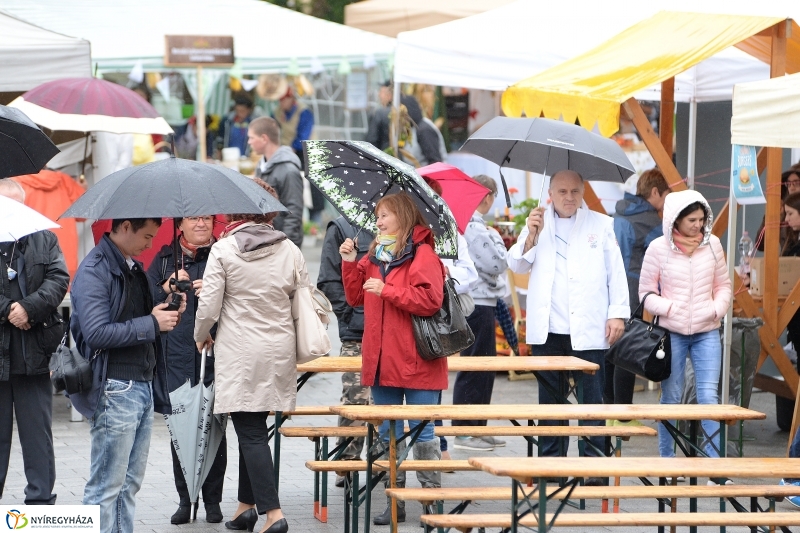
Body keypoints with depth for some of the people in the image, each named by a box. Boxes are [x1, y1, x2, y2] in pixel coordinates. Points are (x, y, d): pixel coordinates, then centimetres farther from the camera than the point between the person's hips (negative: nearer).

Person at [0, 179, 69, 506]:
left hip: (34, 353, 2)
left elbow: (59, 279, -1)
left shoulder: (45, 240, 10)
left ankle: (41, 498, 9)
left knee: (38, 431, 5)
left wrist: (30, 308, -14)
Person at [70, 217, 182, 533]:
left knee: (130, 483, 12)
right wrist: (152, 323, -16)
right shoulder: (94, 271, -12)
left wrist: (165, 313, 7)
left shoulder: (133, 268, 17)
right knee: (106, 487, -5)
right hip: (115, 389, -9)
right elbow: (97, 333, -21)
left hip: (144, 386, 9)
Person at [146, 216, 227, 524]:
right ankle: (184, 498, 10)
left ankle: (212, 500, 8)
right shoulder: (165, 259, 11)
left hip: (214, 355, -2)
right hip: (177, 357, 2)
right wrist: (167, 288, -7)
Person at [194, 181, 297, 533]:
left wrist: (201, 335, 11)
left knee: (250, 432, -4)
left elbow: (208, 305, -9)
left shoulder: (224, 250, -8)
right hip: (279, 350, 5)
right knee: (252, 428, 17)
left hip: (239, 353, -5)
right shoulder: (289, 251, 3)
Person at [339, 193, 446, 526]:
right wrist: (350, 262, 3)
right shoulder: (375, 256, 14)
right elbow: (356, 297, 16)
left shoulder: (422, 255, -9)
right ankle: (394, 502, 16)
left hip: (415, 361, -8)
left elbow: (430, 299, -19)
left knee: (423, 434, -3)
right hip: (382, 360, 8)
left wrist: (387, 290, -20)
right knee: (388, 435, 10)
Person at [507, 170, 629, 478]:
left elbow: (616, 271, 6)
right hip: (547, 329, 2)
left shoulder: (601, 225, 8)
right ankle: (550, 460, 12)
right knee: (550, 398, 7)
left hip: (589, 329, -2)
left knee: (592, 399, -2)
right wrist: (531, 235, -10)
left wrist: (617, 313, -3)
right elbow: (517, 266, 6)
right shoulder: (537, 224, 12)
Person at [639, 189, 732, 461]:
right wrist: (669, 308, -16)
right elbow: (646, 292, 0)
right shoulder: (658, 248, -6)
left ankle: (714, 461, -3)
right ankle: (666, 459, 20)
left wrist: (718, 308, -7)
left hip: (707, 332, 1)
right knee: (671, 398, 7)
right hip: (671, 333, -1)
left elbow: (723, 285, 11)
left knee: (709, 397, -6)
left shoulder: (712, 244, 1)